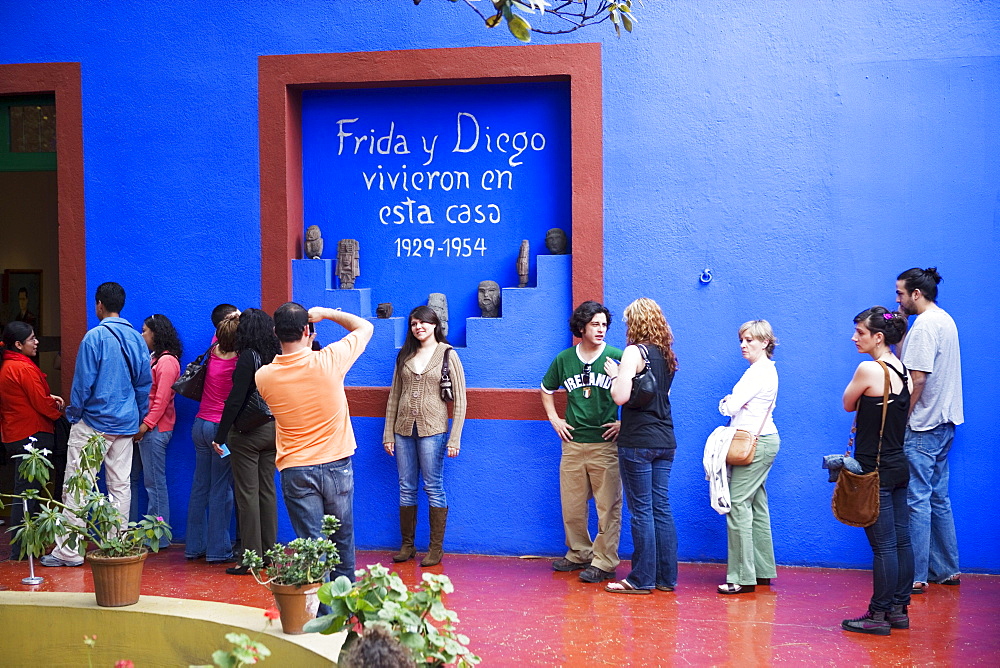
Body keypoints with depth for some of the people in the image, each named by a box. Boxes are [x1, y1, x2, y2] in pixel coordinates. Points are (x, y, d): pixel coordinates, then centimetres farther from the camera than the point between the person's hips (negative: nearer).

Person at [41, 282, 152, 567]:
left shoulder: (95, 337, -12)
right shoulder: (137, 338, 7)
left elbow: (83, 382, -12)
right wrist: (139, 419, 17)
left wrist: (73, 415, 1)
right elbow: (145, 383, 10)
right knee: (120, 485, 9)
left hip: (93, 423, -6)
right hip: (125, 424, 6)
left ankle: (68, 551, -1)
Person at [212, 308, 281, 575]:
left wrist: (220, 436, -14)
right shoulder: (278, 356, 3)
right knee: (267, 491, 13)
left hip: (247, 433, -6)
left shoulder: (248, 357, -14)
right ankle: (268, 553, 18)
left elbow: (235, 400, -17)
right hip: (273, 430, 6)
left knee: (247, 494, -1)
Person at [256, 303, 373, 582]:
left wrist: (302, 347, 13)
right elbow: (365, 327, 3)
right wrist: (326, 313, 7)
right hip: (336, 465, 0)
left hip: (295, 471, 0)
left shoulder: (263, 376, -7)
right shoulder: (328, 360, -12)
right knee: (342, 542, 16)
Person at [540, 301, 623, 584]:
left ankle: (604, 562, 5)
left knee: (608, 506, -2)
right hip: (573, 443, 4)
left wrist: (625, 422, -6)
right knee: (571, 506, 11)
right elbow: (546, 390, 24)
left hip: (606, 444, -4)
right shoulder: (564, 359, 7)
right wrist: (554, 419, 14)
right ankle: (579, 554, 27)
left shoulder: (618, 358, -5)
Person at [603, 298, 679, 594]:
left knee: (641, 510, -1)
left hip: (638, 442, -7)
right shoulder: (667, 355, 12)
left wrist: (614, 374, -2)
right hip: (665, 441, 7)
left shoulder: (634, 352, -11)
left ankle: (642, 579, 4)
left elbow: (621, 396, -19)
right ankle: (667, 577, 14)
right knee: (662, 508, 10)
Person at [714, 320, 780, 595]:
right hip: (759, 442, 11)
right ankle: (763, 570, 18)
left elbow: (731, 406, -18)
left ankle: (742, 577, -11)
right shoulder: (764, 369, 18)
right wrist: (730, 404, 1)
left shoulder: (759, 372, -15)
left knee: (738, 505, -11)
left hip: (756, 444, -11)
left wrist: (725, 402, 2)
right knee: (756, 506, 13)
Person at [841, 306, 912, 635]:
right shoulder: (902, 369, 8)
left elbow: (848, 405, -2)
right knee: (900, 540, 11)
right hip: (898, 466, 9)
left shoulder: (869, 369, -16)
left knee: (883, 544, -3)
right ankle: (899, 610, 19)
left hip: (876, 470, -9)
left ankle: (878, 615, 4)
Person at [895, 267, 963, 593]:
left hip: (922, 427, -10)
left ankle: (915, 576, -3)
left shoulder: (924, 325, -16)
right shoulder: (945, 320, 15)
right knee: (938, 498, 15)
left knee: (916, 499, -6)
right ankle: (947, 569, 20)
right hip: (944, 423, 10)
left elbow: (917, 379, -21)